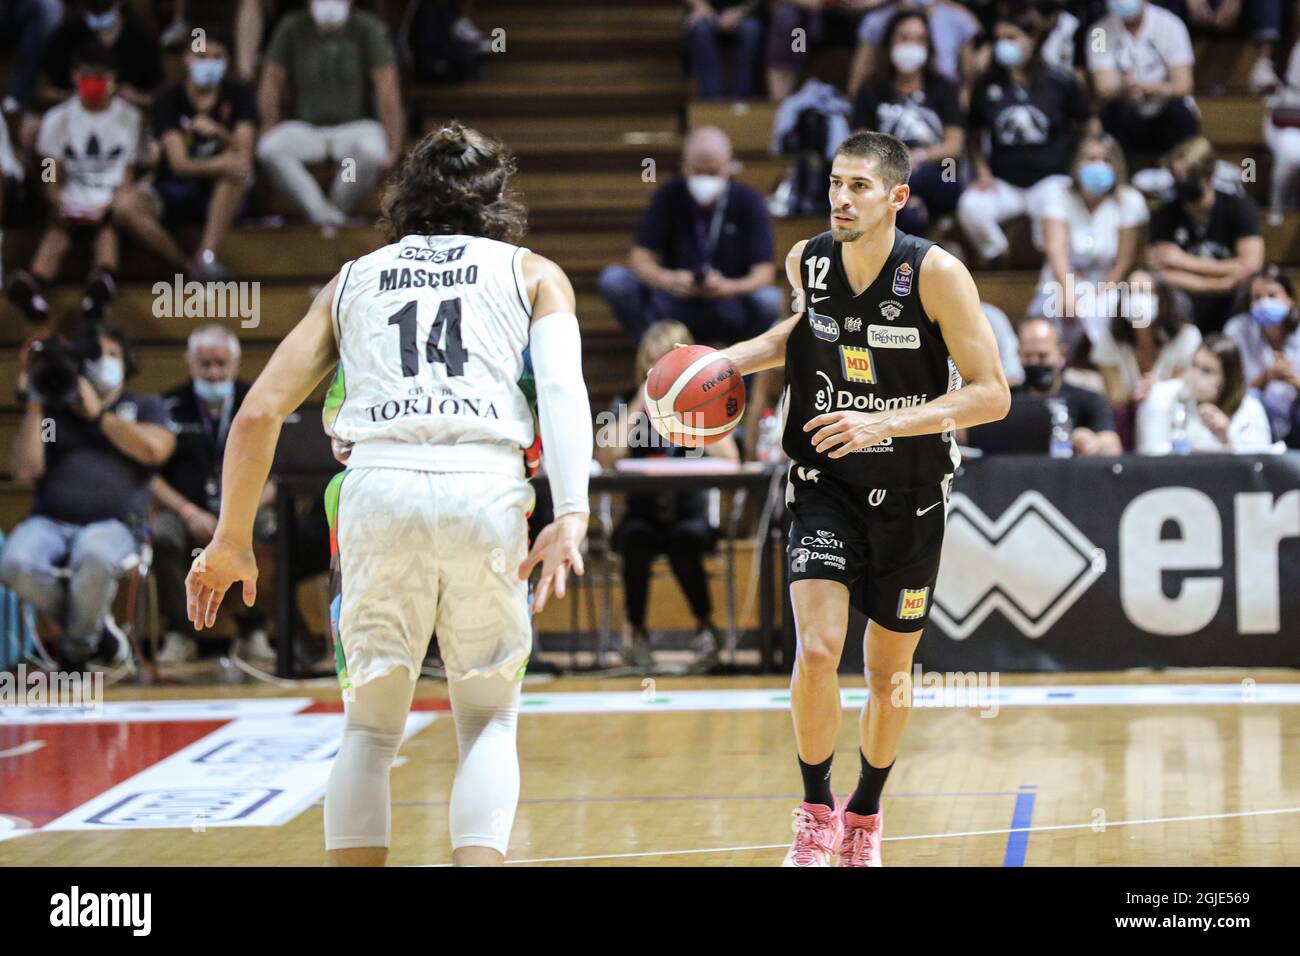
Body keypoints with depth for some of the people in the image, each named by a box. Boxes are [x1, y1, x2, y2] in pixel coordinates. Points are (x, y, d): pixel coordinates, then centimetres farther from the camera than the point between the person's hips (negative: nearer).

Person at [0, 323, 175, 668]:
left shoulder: (144, 407, 19)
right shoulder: (53, 409, 20)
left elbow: (154, 449, -4)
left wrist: (96, 413, 1)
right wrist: (34, 404, 3)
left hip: (112, 525, -2)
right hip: (50, 522, 2)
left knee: (94, 556, -40)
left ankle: (78, 642, -8)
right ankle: (94, 624, -5)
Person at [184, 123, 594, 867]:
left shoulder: (353, 280, 25)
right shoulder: (532, 274, 21)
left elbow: (259, 413, 16)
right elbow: (562, 386, 1)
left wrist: (232, 540, 23)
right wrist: (570, 514, -10)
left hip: (377, 489, 1)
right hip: (485, 488, -1)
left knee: (371, 725, 15)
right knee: (489, 720, 14)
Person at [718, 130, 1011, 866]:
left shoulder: (936, 274, -19)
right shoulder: (807, 262, -7)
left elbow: (992, 395, -19)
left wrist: (884, 424, -28)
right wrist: (730, 361, 1)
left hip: (910, 494, -1)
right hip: (826, 484, 1)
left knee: (890, 672, 12)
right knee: (817, 652, -17)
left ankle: (867, 814, 36)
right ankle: (817, 812, 5)